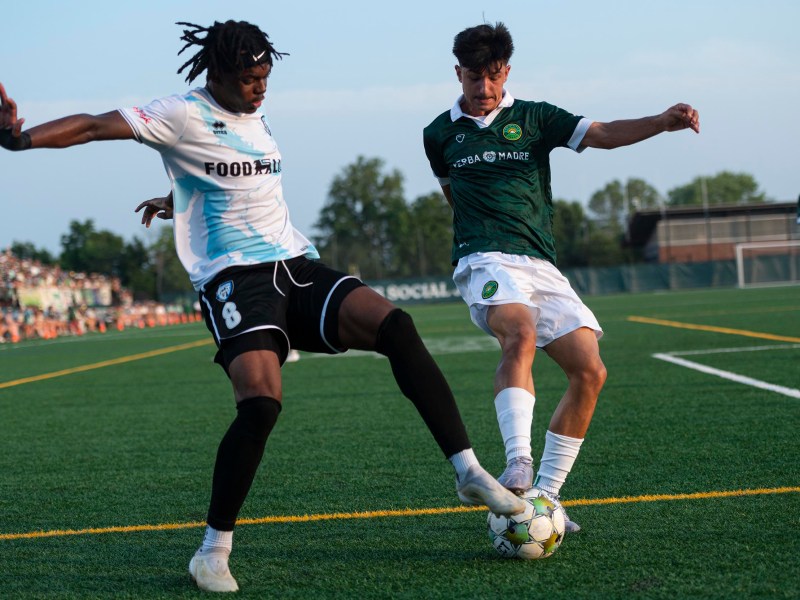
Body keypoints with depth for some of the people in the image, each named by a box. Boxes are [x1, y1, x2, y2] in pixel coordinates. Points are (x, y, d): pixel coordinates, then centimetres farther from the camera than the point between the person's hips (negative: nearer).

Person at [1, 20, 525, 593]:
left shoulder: (259, 119, 19)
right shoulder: (185, 115, -2)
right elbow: (95, 126, -12)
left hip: (298, 267, 6)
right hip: (234, 279, -6)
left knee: (394, 324, -18)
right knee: (261, 401, -26)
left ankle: (469, 471, -15)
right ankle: (214, 551, -8)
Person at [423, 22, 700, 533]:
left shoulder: (534, 118, 11)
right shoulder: (440, 134, 13)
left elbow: (603, 135, -1)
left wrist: (664, 122, -16)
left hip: (542, 265, 3)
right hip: (487, 261, -3)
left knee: (590, 371, -11)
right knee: (521, 335, -35)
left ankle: (544, 494, 0)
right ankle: (519, 466, -46)